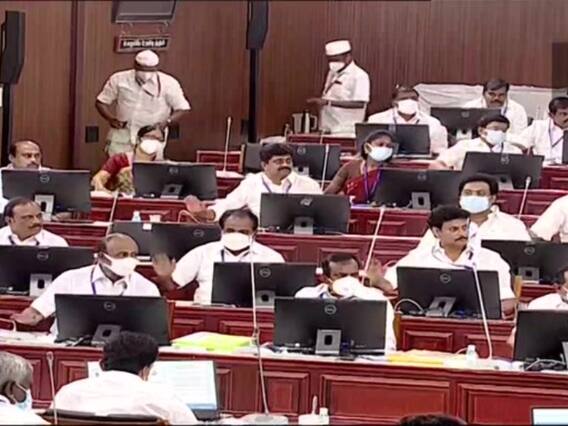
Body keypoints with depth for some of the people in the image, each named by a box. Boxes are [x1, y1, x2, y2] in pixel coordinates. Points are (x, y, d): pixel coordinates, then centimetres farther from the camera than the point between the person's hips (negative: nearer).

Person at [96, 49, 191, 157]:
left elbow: (182, 109, -1)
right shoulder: (119, 79, -1)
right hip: (122, 137, 2)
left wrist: (166, 122, -19)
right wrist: (111, 119, -11)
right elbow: (101, 102, 9)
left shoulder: (168, 83, -5)